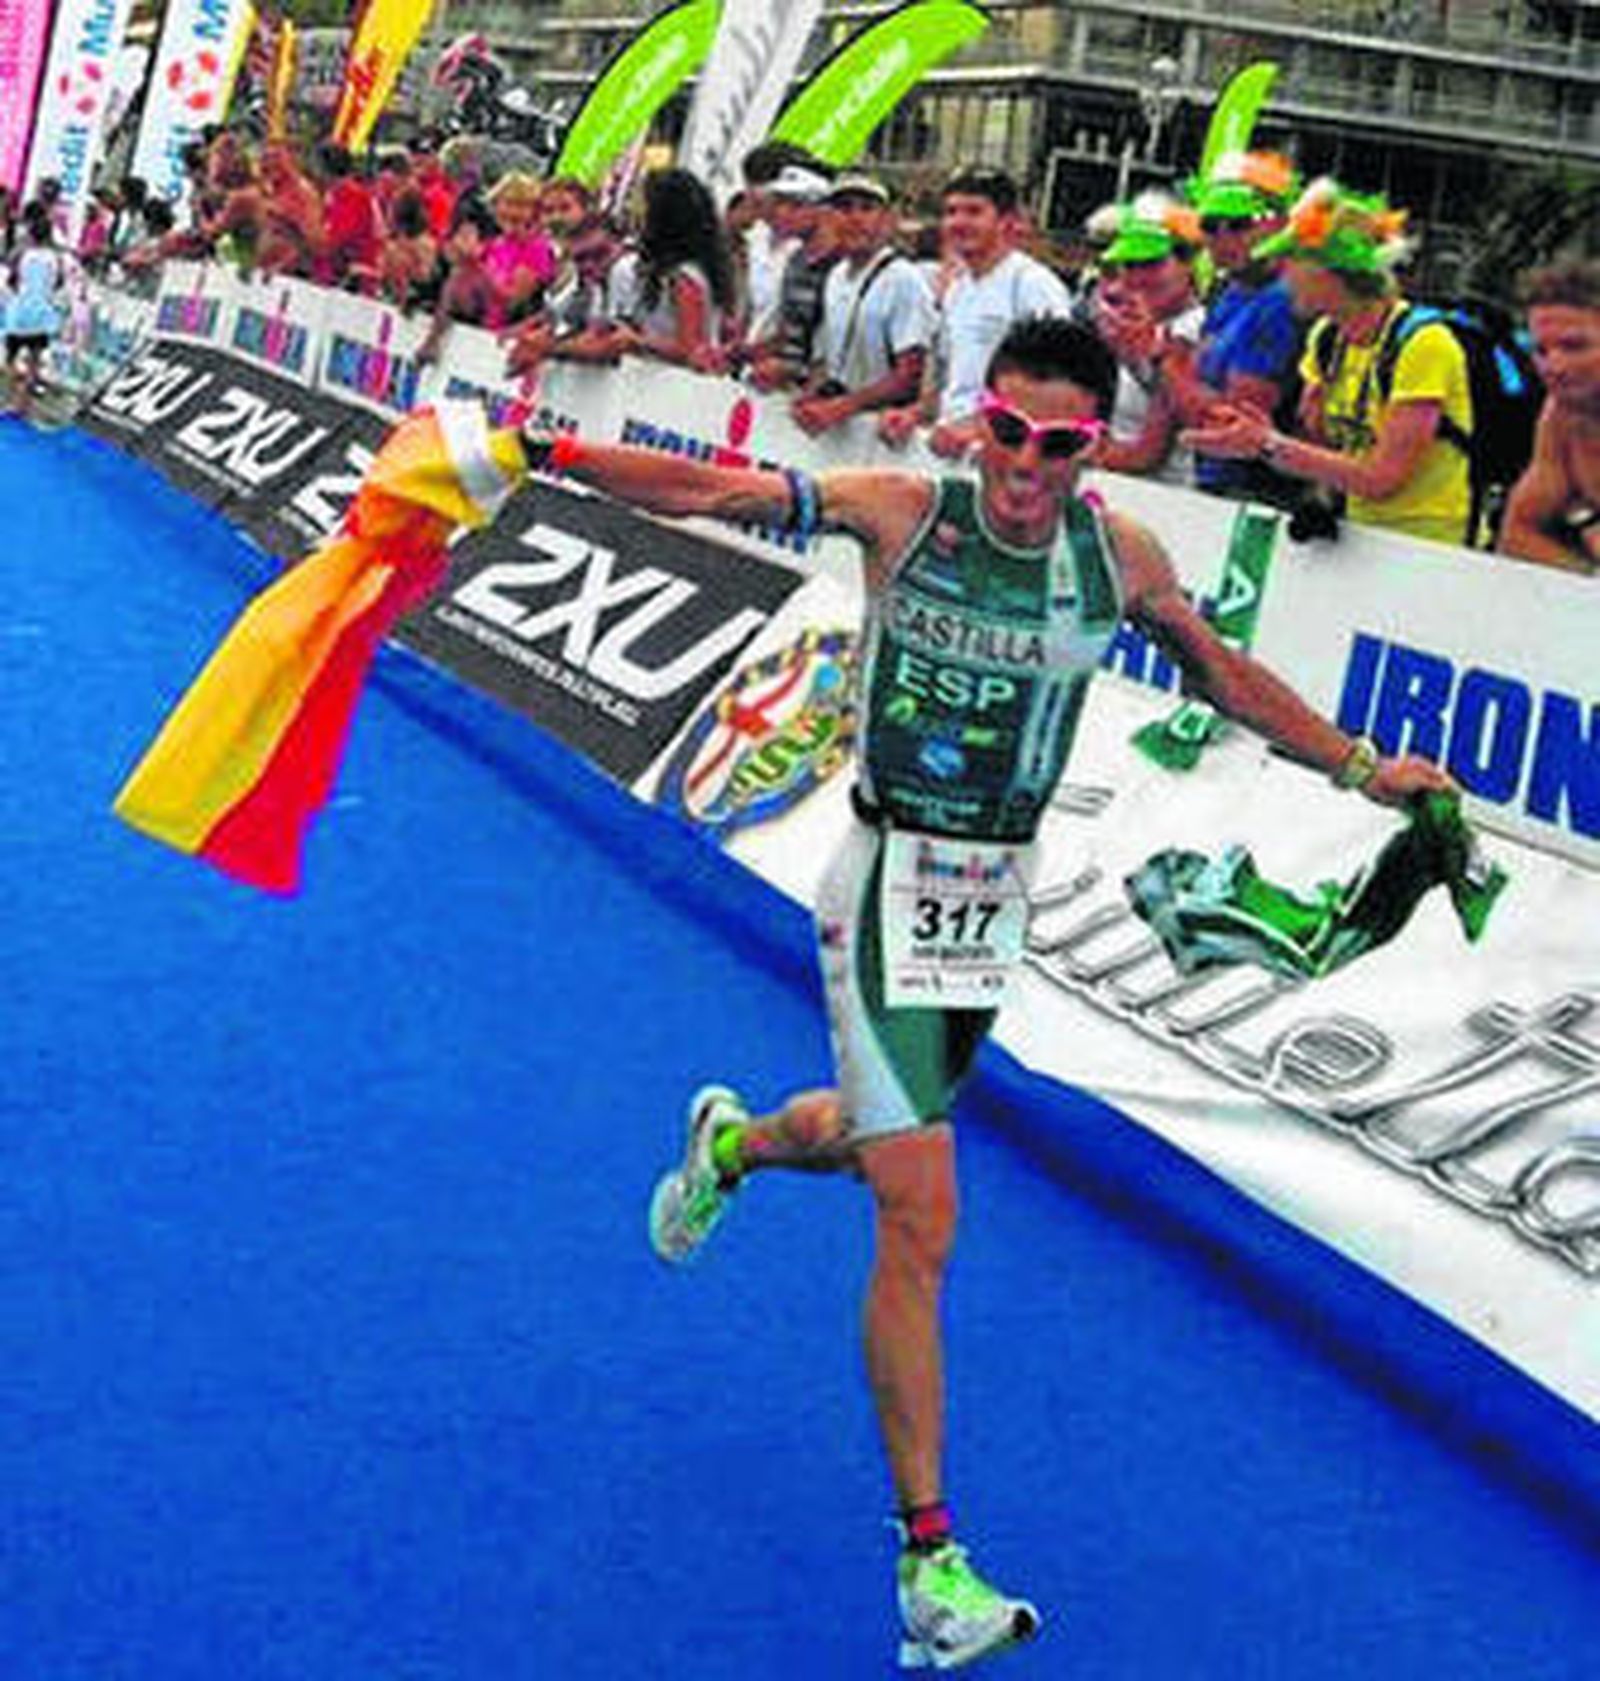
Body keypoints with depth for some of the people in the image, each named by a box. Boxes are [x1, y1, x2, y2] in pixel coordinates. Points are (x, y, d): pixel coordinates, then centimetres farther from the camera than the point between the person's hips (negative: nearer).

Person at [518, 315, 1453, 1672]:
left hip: (999, 898, 5)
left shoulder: (1120, 557, -3)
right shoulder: (904, 512, -13)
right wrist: (546, 454, -24)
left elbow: (1223, 672, 13)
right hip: (892, 891, -5)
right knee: (921, 1228, -8)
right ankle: (928, 1550, 1)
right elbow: (714, 491, -13)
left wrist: (1362, 768, 16)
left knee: (880, 1137, 24)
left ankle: (733, 1142, 59)